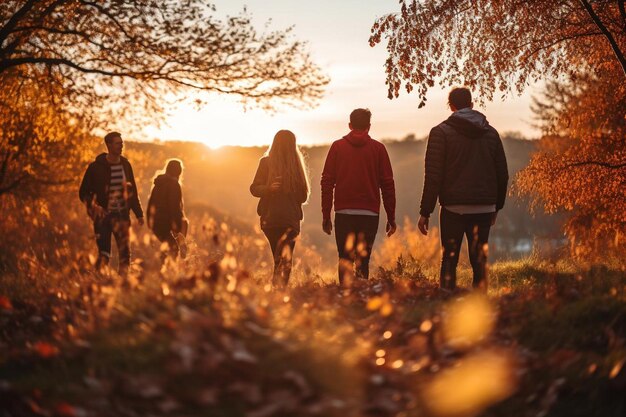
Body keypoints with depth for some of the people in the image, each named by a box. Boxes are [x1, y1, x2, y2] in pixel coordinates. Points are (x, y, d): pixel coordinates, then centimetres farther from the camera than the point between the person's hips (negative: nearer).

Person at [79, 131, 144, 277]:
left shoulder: (125, 165, 8)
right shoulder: (96, 167, -4)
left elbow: (133, 191, 16)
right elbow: (83, 192, 1)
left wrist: (139, 213, 11)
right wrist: (92, 207, -17)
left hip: (122, 215, 3)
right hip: (103, 216, -3)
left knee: (125, 252, -2)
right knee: (104, 254, -6)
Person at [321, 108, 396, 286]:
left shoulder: (337, 147, 6)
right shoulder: (378, 148, 5)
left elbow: (327, 182, 3)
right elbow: (388, 185, 4)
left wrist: (326, 215, 7)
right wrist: (391, 218, 9)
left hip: (343, 213, 0)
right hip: (369, 214, 0)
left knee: (345, 260, 5)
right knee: (363, 261, 3)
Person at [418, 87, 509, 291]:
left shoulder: (441, 132, -3)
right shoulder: (491, 133, 9)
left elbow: (433, 176, -9)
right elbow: (502, 174, 10)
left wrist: (425, 211, -5)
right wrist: (497, 206, 22)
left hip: (454, 208, -3)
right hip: (484, 208, 3)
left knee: (449, 261, 3)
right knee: (479, 262, 8)